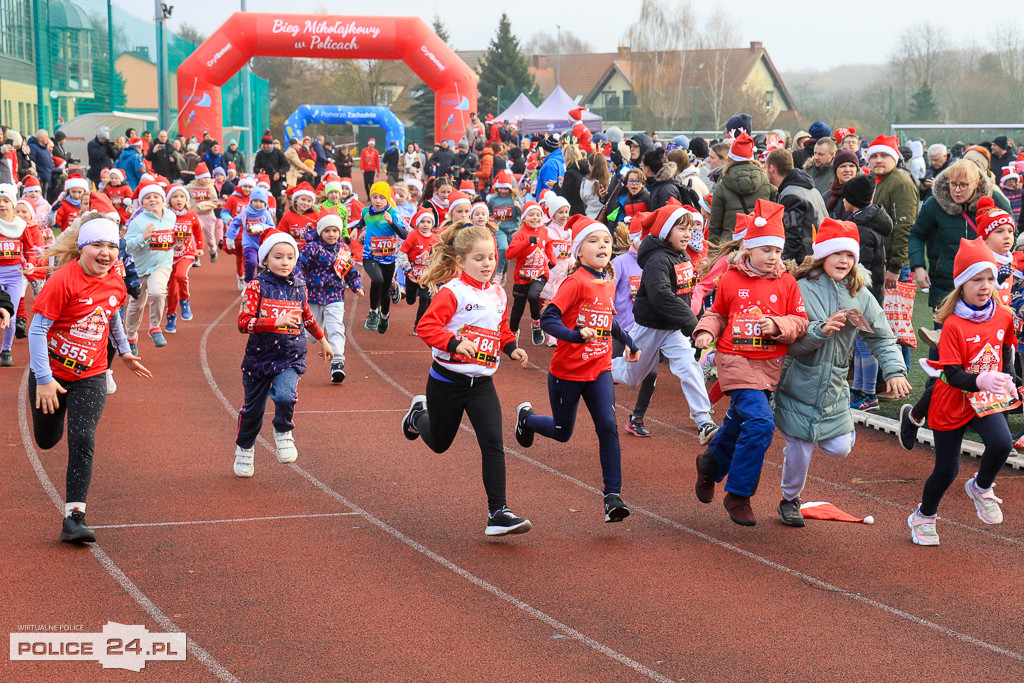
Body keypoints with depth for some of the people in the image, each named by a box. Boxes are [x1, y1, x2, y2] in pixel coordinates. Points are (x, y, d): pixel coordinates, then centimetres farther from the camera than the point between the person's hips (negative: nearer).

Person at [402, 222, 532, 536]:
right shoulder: (452, 292, -15)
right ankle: (419, 413, 54)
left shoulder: (498, 293, 6)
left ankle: (498, 513, -10)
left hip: (482, 382, 4)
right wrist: (454, 343, -33)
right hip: (447, 380, -4)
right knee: (440, 443, 18)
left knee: (493, 443, -12)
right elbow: (426, 326, -21)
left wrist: (512, 348, 3)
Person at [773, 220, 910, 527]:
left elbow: (882, 337, -1)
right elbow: (789, 342, -17)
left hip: (834, 388, 4)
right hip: (799, 385, -4)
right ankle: (790, 501, 30)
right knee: (799, 451, 3)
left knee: (839, 449, 2)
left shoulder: (860, 295, 0)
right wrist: (821, 330, -31)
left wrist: (894, 370, -15)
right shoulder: (802, 289, -13)